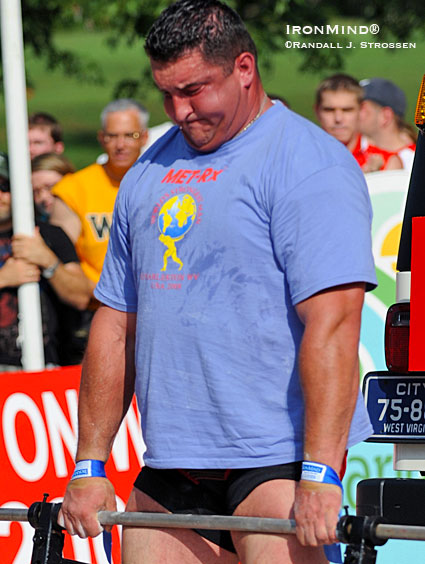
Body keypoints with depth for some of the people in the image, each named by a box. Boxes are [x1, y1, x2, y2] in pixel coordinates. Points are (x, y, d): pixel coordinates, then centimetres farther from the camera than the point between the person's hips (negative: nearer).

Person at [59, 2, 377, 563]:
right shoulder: (148, 173, 16)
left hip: (278, 458, -7)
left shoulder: (308, 164, -7)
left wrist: (319, 474, -24)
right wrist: (89, 466, 14)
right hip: (170, 469, 7)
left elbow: (331, 322, -17)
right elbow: (115, 324, 19)